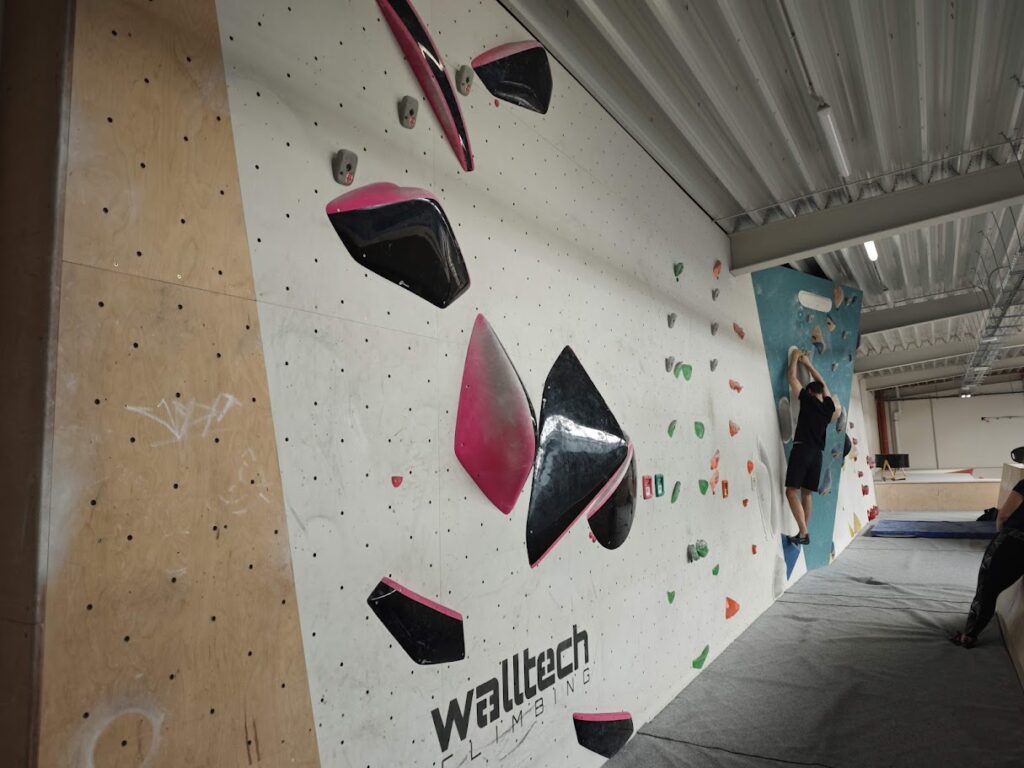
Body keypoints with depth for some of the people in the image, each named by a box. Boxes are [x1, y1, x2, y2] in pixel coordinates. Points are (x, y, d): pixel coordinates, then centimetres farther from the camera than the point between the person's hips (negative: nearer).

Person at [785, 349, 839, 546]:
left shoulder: (807, 400, -1)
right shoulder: (829, 406, 14)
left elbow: (792, 377, 8)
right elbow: (821, 382, 28)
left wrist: (795, 358, 21)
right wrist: (807, 363, 34)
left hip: (802, 450, -6)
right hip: (817, 454, 7)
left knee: (792, 491, -10)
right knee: (806, 494, 12)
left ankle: (804, 533, -20)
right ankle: (803, 533, 14)